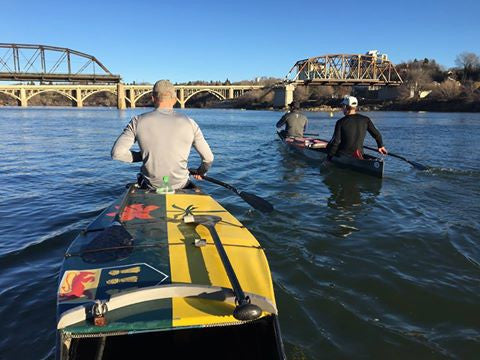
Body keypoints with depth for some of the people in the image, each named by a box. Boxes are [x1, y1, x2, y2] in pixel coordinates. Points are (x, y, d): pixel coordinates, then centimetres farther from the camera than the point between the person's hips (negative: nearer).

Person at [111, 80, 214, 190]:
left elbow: (117, 153, -13)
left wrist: (140, 156, 6)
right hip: (180, 186, 0)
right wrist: (200, 172, 19)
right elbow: (208, 158, -3)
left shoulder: (138, 122, -9)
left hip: (150, 187, 0)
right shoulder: (189, 123, -8)